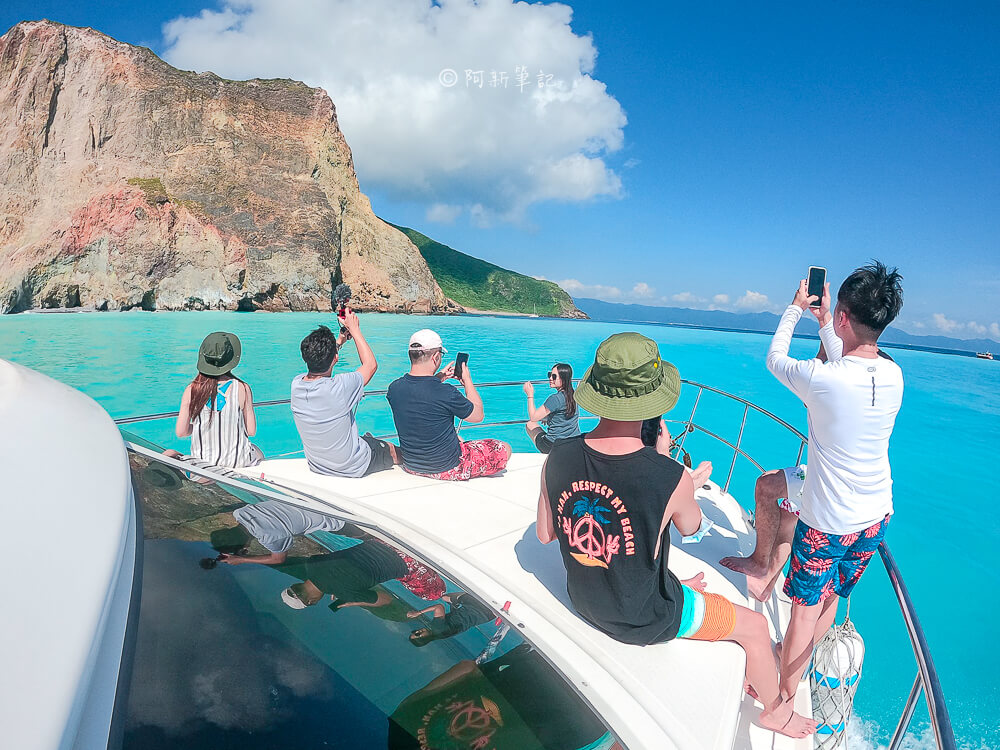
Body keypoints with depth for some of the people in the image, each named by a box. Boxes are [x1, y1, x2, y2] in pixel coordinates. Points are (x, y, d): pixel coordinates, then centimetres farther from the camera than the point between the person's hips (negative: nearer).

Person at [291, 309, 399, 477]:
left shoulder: (295, 385, -15)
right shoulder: (341, 387, -34)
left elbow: (316, 360, 10)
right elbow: (371, 364, -13)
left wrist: (340, 340, 15)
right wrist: (355, 329, -6)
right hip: (353, 468, -6)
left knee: (368, 438, 32)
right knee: (394, 449, 22)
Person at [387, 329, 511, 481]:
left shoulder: (394, 388, -12)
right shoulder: (446, 393, -29)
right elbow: (478, 415, -10)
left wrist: (438, 379, 9)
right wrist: (467, 380, 0)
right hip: (447, 469, -7)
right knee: (504, 449, 10)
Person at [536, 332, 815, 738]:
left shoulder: (558, 458, -22)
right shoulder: (672, 478, -33)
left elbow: (545, 535, -6)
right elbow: (690, 527, -8)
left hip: (584, 600, 4)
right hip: (643, 621, -4)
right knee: (756, 626, 20)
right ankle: (774, 710, 46)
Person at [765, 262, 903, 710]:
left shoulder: (821, 379, -28)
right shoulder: (893, 376, -8)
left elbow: (775, 359, -6)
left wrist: (795, 308, 7)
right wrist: (823, 322, 21)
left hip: (828, 522, -6)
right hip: (877, 518, 6)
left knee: (807, 605, 10)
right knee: (831, 597, 23)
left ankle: (784, 693, 28)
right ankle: (798, 662, 46)